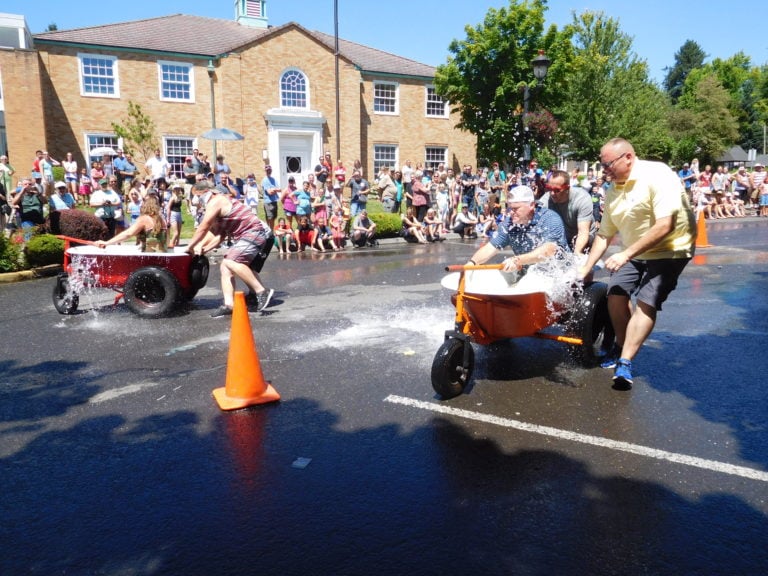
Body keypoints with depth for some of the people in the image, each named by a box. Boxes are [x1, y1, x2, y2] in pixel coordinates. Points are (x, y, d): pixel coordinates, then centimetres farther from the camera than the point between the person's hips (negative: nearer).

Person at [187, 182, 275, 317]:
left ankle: (262, 292, -26)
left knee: (231, 262, -27)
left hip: (254, 232, -11)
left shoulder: (215, 202, -10)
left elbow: (203, 229, -10)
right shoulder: (218, 205, 21)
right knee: (225, 265, 8)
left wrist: (190, 246, 0)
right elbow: (219, 235, 19)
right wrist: (203, 249, 8)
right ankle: (228, 304, 0)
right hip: (244, 236, 11)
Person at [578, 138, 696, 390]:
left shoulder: (657, 175, -23)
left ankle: (624, 364, -16)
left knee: (646, 303, -16)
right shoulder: (613, 191, -1)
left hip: (669, 250, -7)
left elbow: (664, 226, -31)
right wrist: (585, 269, 0)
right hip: (633, 253, 7)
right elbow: (604, 234, 4)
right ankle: (622, 348, 18)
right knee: (616, 293, -3)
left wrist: (626, 254, -34)